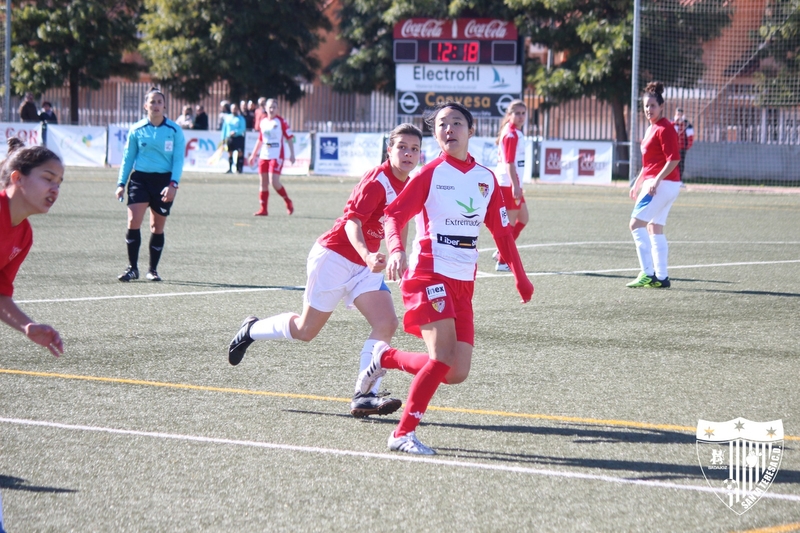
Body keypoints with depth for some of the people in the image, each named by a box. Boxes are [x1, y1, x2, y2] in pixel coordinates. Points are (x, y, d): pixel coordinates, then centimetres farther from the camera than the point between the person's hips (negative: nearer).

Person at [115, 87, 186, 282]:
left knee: (157, 227, 7)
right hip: (140, 178, 0)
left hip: (164, 181, 0)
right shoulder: (137, 130, 2)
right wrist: (121, 183, 4)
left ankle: (153, 270, 19)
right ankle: (132, 268, -4)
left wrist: (173, 184, -13)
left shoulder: (174, 130, -1)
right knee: (133, 222, -13)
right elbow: (128, 157, 9)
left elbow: (178, 159, -2)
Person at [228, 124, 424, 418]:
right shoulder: (377, 180, -22)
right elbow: (352, 221, -32)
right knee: (306, 330, 5)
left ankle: (364, 396, -13)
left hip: (365, 265, 7)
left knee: (386, 323, -13)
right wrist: (367, 255, -47)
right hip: (334, 257, -7)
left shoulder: (408, 186, 4)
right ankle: (251, 330, 32)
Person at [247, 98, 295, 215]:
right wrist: (253, 155, 21)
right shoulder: (262, 122, 11)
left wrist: (292, 154, -10)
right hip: (264, 156, 6)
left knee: (274, 182, -14)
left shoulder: (281, 121, -4)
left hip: (276, 157, -6)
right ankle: (263, 209, 8)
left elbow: (289, 138, -4)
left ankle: (288, 202, 7)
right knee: (263, 182, 3)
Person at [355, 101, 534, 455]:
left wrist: (520, 277, 18)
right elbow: (394, 214, -13)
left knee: (456, 373, 0)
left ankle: (386, 358, 23)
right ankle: (404, 433, -11)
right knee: (444, 357, -21)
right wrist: (396, 250, -31)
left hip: (463, 284, 6)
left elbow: (502, 231, 20)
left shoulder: (487, 179, 12)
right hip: (430, 274, -6)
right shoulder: (431, 173, -4)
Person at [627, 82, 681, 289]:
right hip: (654, 183, 10)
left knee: (636, 223, -13)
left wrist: (656, 180, -26)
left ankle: (648, 273, -16)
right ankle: (661, 277, 12)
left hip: (662, 184, -10)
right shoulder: (652, 128, 17)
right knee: (654, 228, 11)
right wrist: (638, 183, 25)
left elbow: (673, 159, -21)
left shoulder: (665, 129, -13)